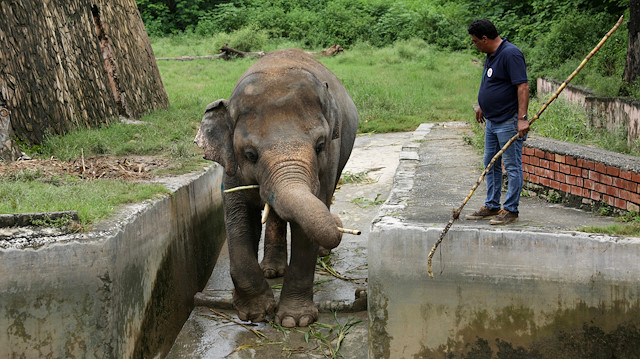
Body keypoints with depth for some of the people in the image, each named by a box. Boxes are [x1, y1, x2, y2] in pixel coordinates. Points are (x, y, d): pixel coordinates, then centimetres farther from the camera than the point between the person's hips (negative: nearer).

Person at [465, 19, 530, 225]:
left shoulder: (511, 54, -18)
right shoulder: (491, 55, 12)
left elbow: (523, 86, -24)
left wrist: (522, 118, -29)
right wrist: (483, 106, 33)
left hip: (508, 122, -10)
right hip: (491, 121, 10)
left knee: (512, 167, -1)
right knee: (490, 165, 15)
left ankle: (510, 210, 4)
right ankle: (491, 206, 24)